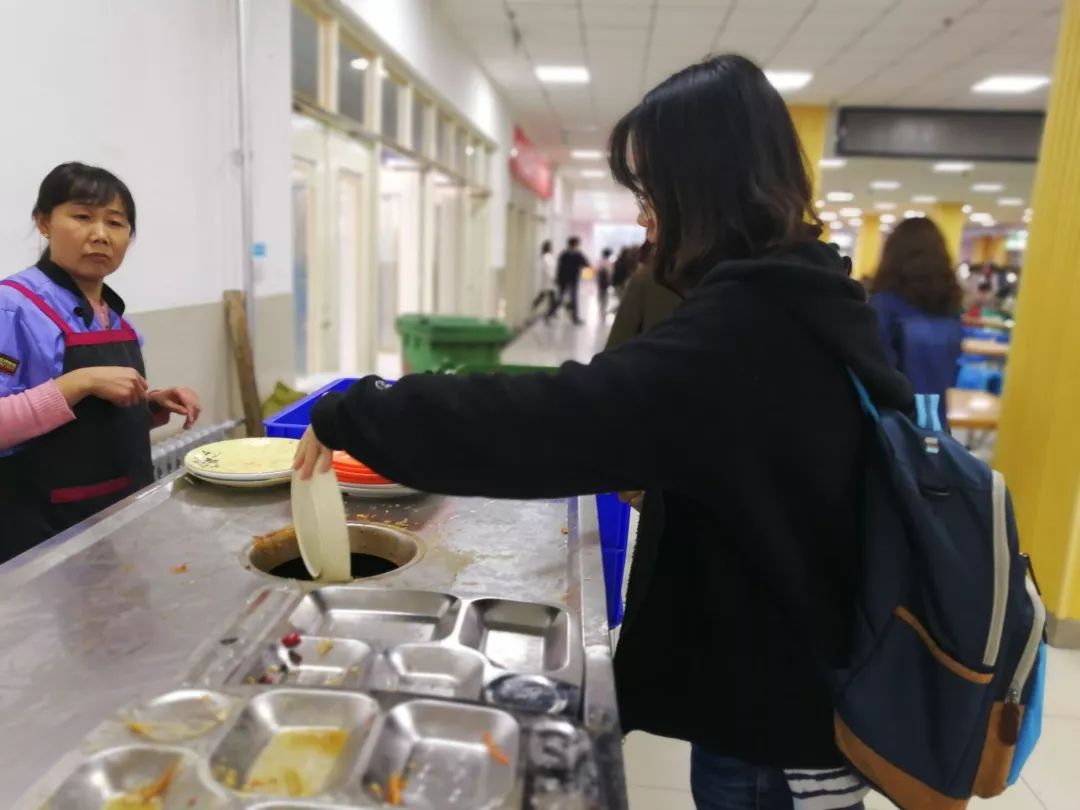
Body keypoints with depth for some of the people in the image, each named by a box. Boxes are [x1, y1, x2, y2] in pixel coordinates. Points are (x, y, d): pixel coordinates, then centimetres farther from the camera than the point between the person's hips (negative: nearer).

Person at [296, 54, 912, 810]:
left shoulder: (735, 332, -28)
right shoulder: (812, 304, 3)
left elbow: (536, 423, -33)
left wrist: (348, 415, -21)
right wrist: (656, 475, 9)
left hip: (768, 727, -8)